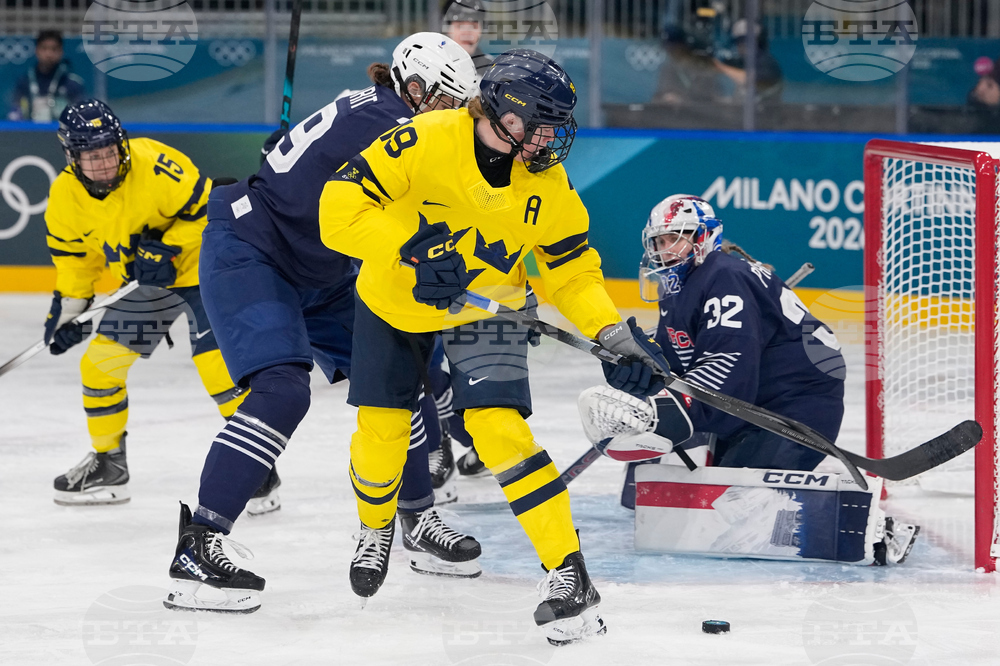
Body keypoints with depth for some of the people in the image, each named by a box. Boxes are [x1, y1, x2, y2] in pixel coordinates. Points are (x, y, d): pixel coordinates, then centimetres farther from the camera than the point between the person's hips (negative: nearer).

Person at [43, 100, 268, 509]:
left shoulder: (154, 165, -29)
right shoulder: (66, 195, -11)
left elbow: (204, 209, -21)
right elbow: (73, 253, 6)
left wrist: (168, 251, -27)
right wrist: (67, 307, 3)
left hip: (198, 264, -6)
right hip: (139, 283, 6)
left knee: (216, 360, -20)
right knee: (100, 363, 2)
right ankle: (108, 465, 20)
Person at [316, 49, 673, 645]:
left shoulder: (548, 184, -15)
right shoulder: (425, 143, -28)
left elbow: (573, 271, -5)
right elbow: (340, 208, -30)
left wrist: (616, 337, -19)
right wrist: (410, 248, -42)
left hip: (487, 309, 0)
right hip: (394, 302, 0)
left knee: (497, 427, -19)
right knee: (382, 429, 3)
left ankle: (569, 574, -17)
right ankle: (376, 526, 39)